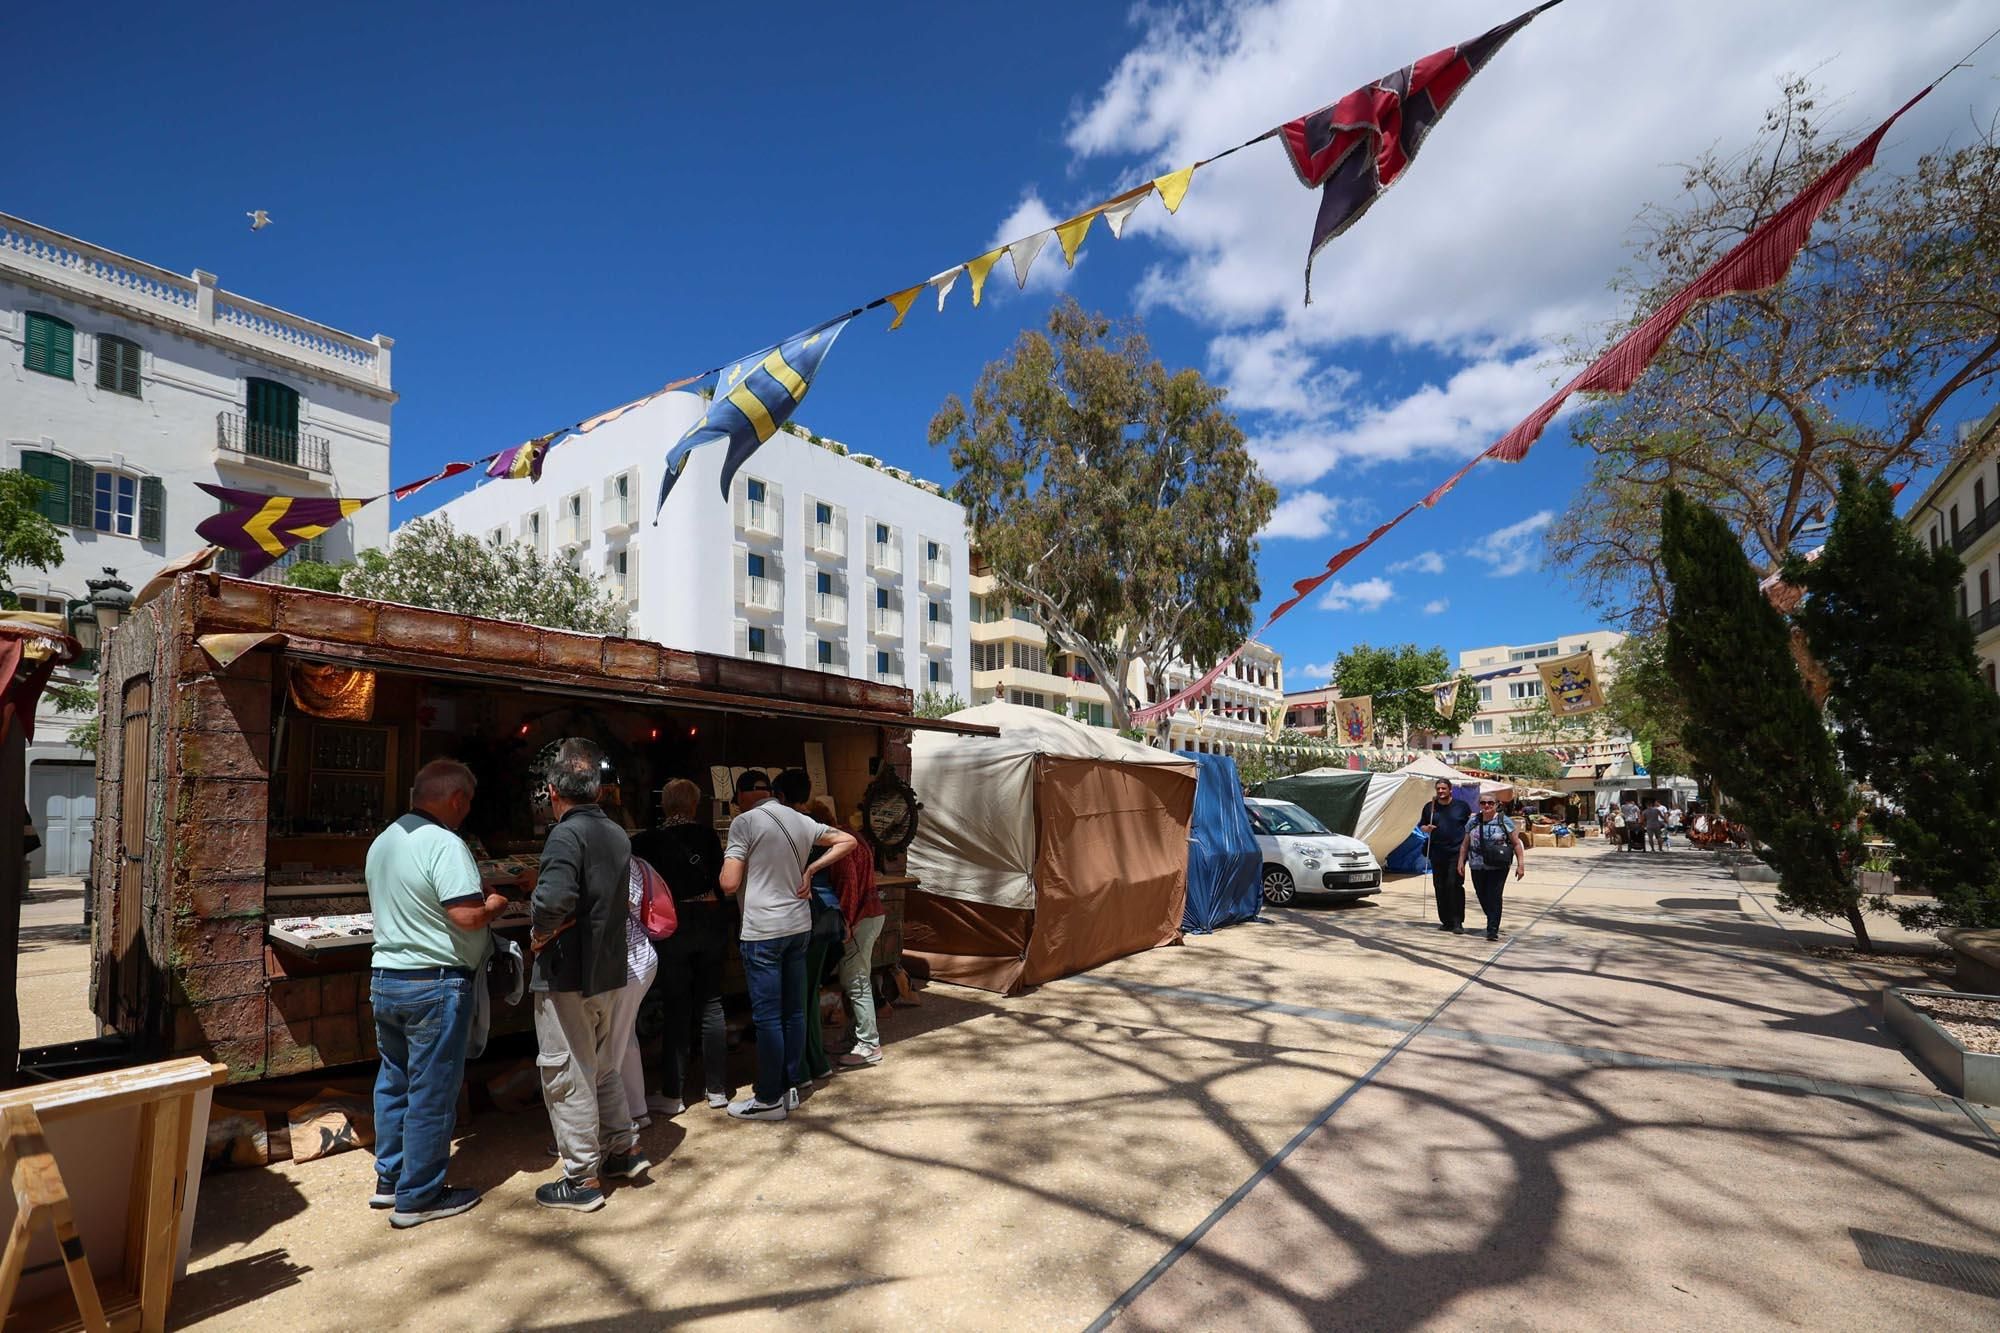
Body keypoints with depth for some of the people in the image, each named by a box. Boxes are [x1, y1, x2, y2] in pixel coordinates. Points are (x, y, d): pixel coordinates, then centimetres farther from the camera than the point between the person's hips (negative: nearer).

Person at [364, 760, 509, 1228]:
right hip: (434, 985, -9)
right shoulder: (445, 844, -20)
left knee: (393, 1082, 20)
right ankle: (420, 1198, 13)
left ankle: (389, 1180, 32)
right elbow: (467, 915, -28)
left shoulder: (382, 842, 10)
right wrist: (495, 904, -8)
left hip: (384, 978, 9)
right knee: (431, 1093, 3)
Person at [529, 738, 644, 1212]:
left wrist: (541, 932, -17)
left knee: (567, 1077, 6)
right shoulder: (618, 834, 7)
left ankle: (583, 1179, 17)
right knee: (603, 1067, 23)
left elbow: (554, 898, -35)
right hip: (611, 971, 8)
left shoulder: (566, 835, -19)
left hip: (567, 977, -8)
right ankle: (624, 1149, 31)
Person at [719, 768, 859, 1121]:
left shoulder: (746, 821, -11)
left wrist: (727, 860, 7)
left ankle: (769, 1099, 11)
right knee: (793, 1011, 13)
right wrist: (811, 869, 8)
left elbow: (729, 883, -14)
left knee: (767, 1017, 2)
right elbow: (848, 841, 14)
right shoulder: (805, 823, 4)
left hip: (763, 930, -6)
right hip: (799, 925, 6)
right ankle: (790, 1087, 23)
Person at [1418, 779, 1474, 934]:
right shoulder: (1429, 807, 9)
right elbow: (1421, 825, 17)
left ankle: (1457, 922, -6)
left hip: (1457, 852, -3)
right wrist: (1426, 828, -5)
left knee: (1454, 885, -11)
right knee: (1440, 887, 6)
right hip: (1437, 853, 4)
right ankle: (1446, 921, 17)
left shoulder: (1462, 806, 3)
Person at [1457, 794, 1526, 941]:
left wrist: (1520, 864, -4)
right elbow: (1465, 844, 14)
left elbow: (1516, 843, 0)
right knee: (1482, 896, 9)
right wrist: (1461, 862, 8)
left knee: (1494, 896, -9)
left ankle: (1493, 930, -3)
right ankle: (1492, 922, 31)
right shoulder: (1473, 822, 9)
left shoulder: (1504, 821, -1)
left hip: (1498, 868, -4)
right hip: (1477, 867, 4)